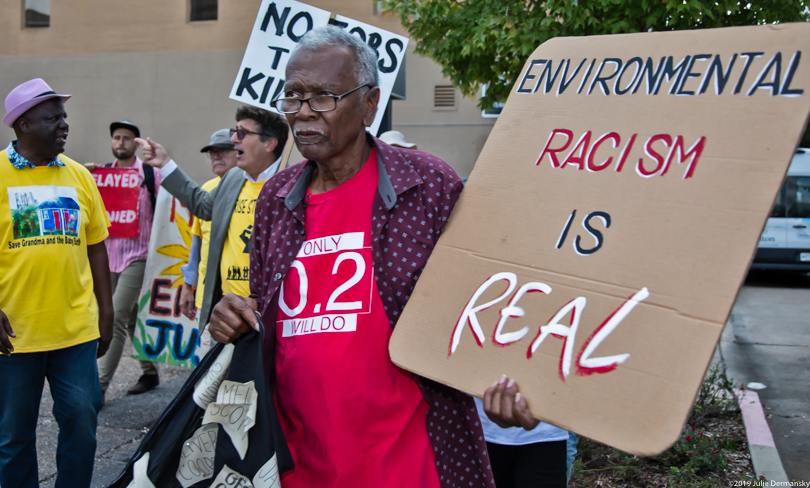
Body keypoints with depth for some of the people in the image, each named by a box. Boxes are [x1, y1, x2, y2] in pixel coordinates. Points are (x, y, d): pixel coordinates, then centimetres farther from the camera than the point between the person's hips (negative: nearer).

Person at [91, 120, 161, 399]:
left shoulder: (150, 174, -3)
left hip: (137, 257, -5)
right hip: (109, 256, 5)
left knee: (116, 318, -13)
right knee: (131, 318, 14)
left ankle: (99, 386, -11)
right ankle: (150, 372, 29)